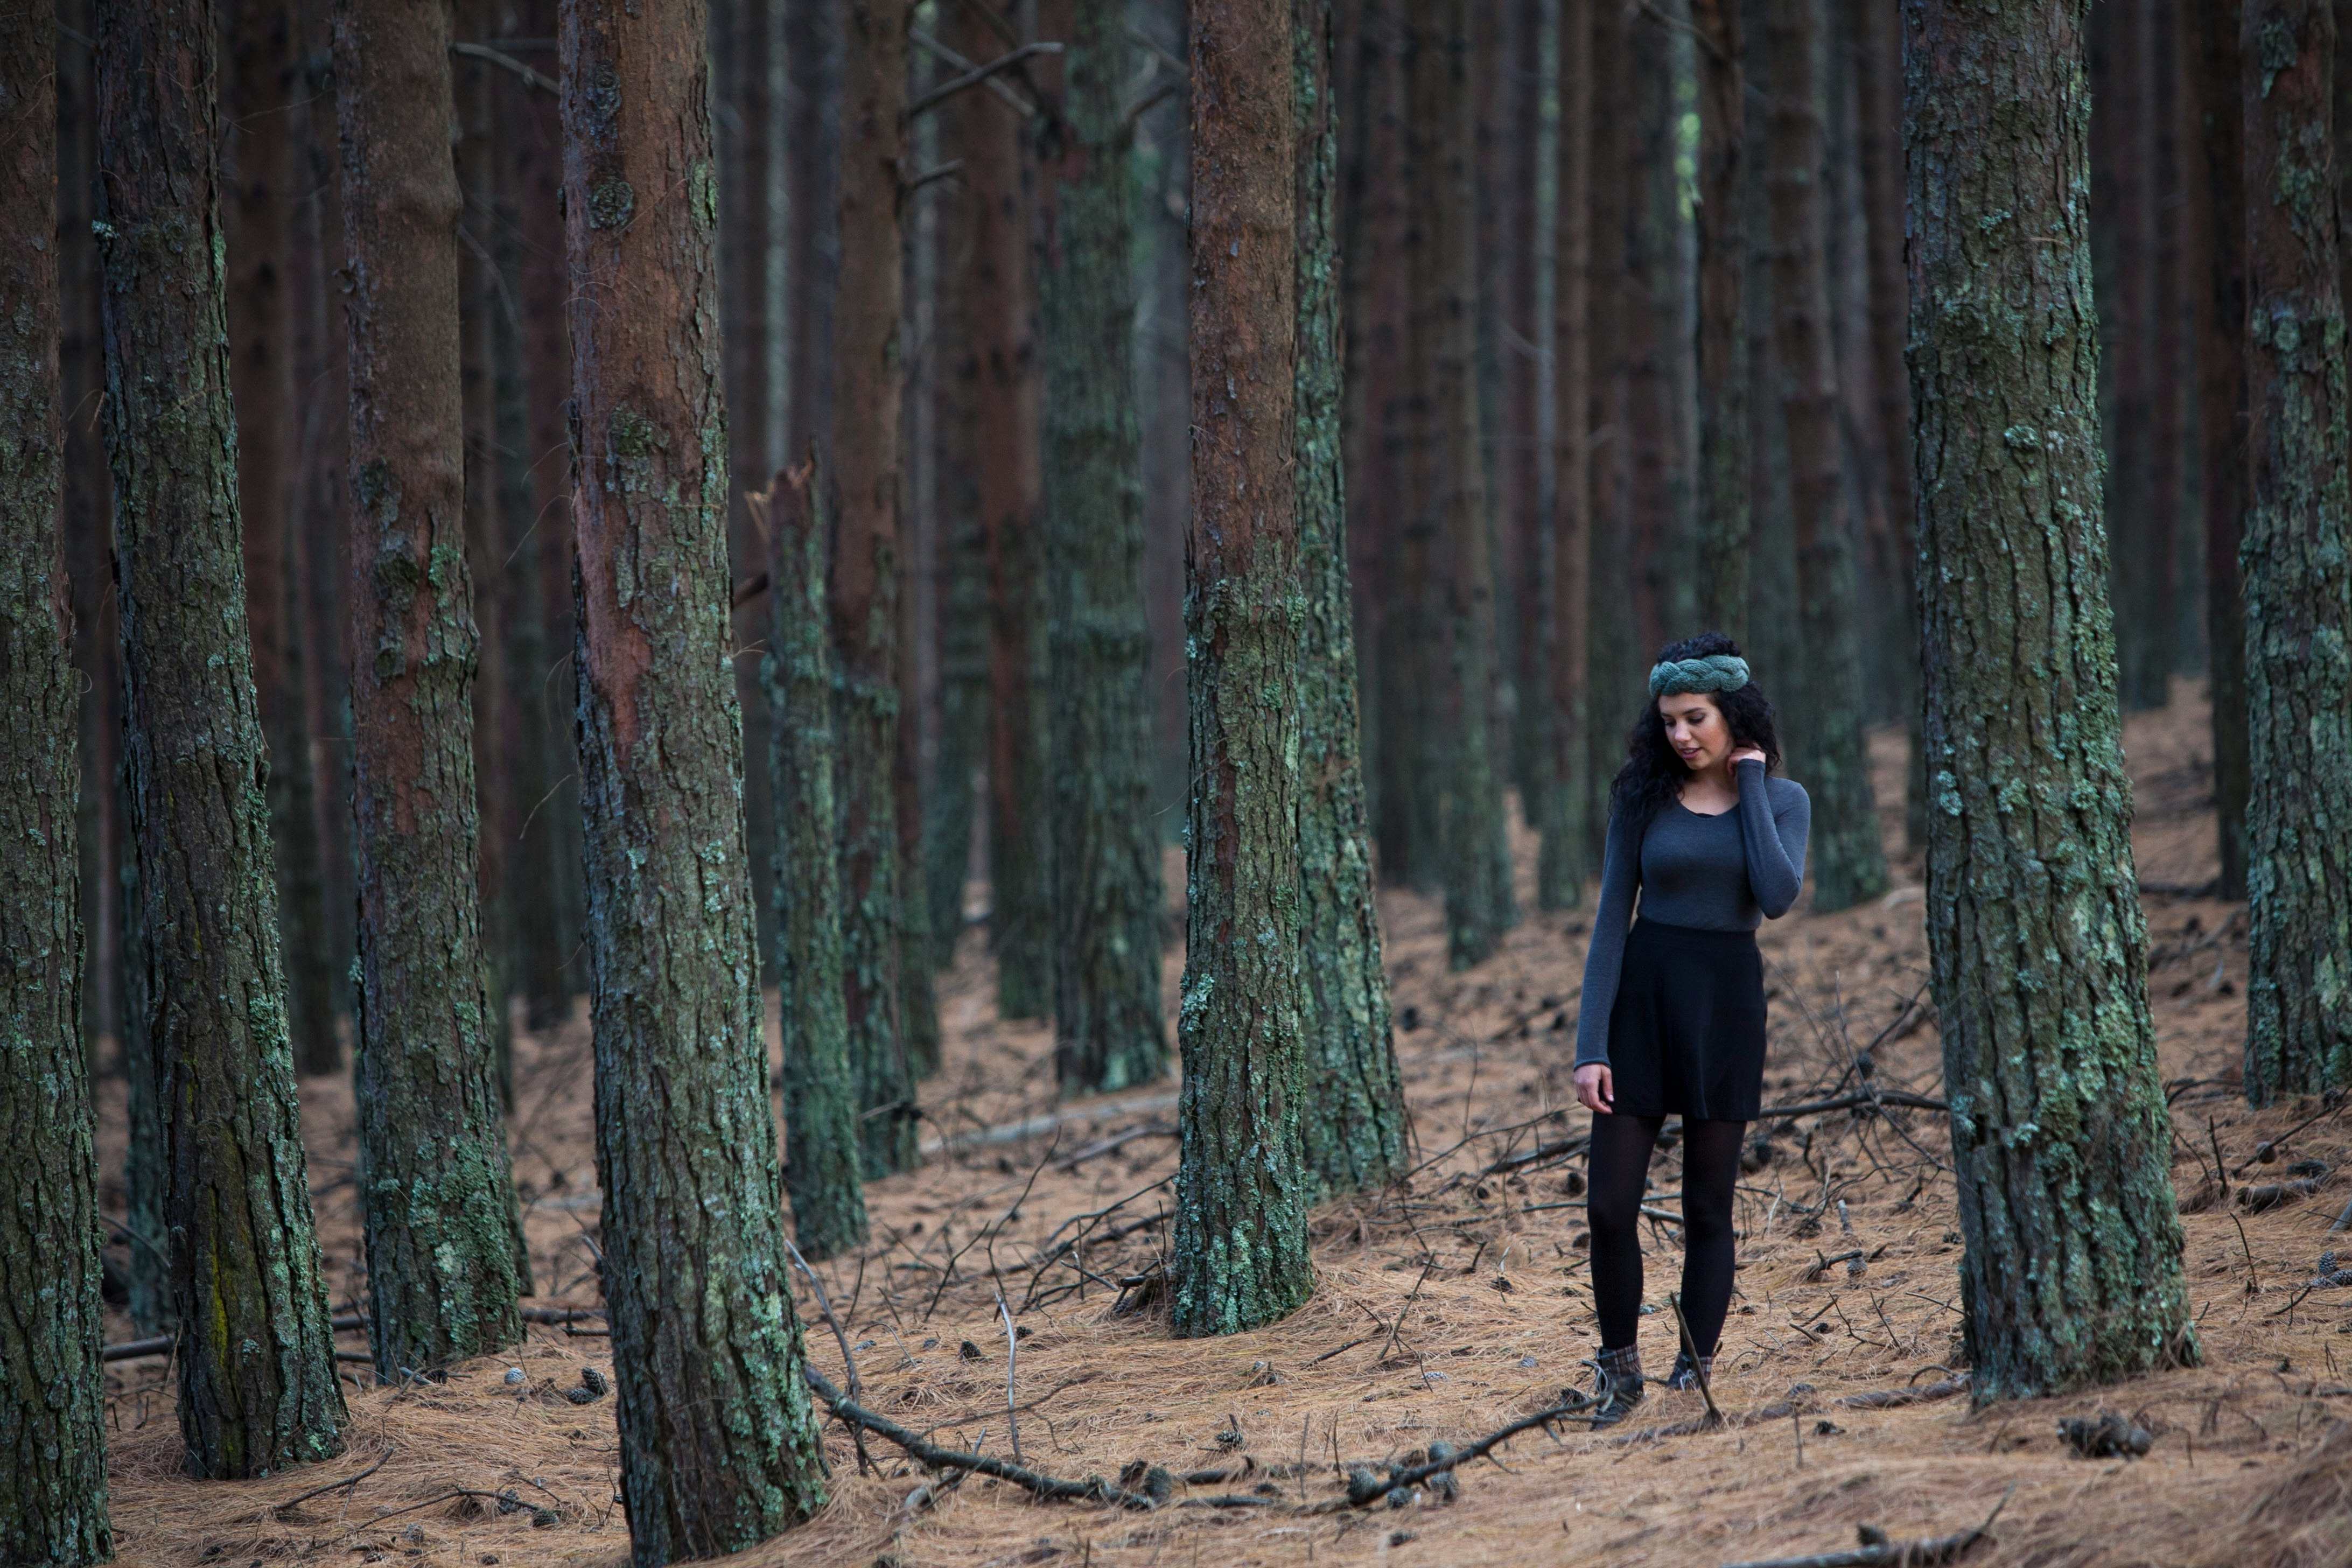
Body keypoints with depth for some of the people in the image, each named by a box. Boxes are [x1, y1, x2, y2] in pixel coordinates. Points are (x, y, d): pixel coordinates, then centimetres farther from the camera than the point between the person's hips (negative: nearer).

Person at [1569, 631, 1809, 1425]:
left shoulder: (1782, 800, 1)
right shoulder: (1643, 795, 2)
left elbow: (1777, 896, -18)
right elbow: (1612, 920, 0)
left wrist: (1750, 784, -11)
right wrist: (1590, 1046, -7)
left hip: (1726, 1003, -1)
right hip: (1640, 996, 1)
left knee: (1708, 1208, 3)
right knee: (1612, 1205, -3)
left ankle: (1694, 1379, 12)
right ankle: (1620, 1368, 14)